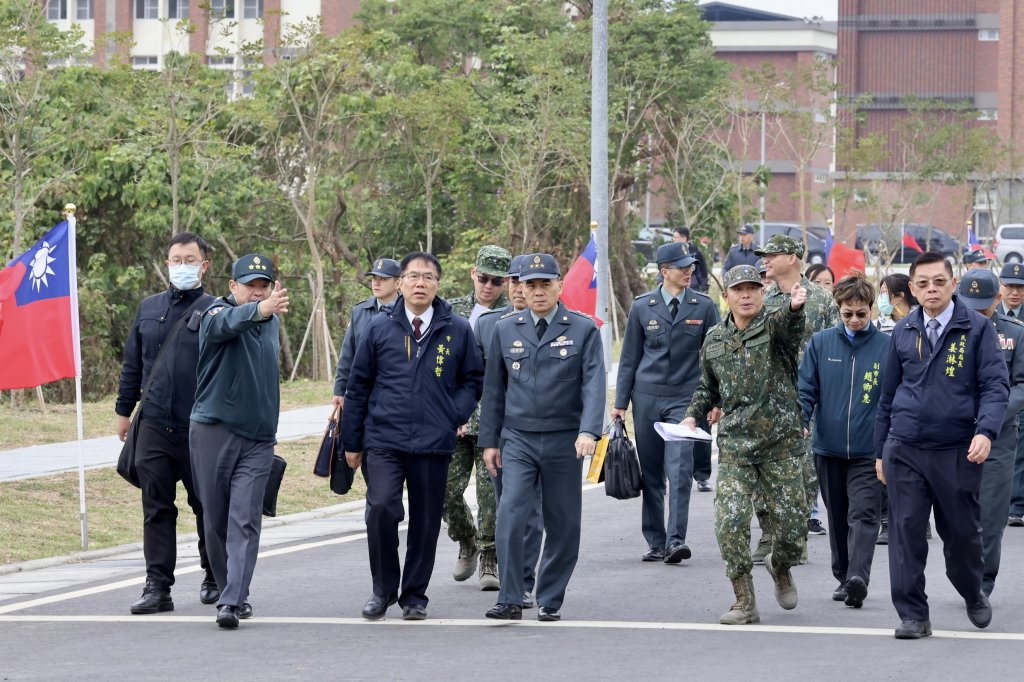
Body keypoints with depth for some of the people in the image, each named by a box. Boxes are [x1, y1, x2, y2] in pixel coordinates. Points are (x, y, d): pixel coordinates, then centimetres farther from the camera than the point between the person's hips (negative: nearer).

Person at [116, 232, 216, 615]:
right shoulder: (149, 308, 12)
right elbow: (132, 364, 18)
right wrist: (124, 410, 16)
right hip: (154, 425, 3)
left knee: (207, 505, 7)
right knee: (156, 508, 0)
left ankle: (214, 578, 24)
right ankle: (157, 587, 0)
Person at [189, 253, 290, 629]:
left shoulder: (272, 324, 13)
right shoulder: (219, 314, -7)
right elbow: (228, 322, -33)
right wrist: (261, 309, -52)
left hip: (258, 439, 3)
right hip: (214, 430, -3)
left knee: (245, 521, -10)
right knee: (216, 520, 6)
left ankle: (232, 601, -16)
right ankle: (232, 592, 22)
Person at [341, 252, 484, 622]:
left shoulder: (457, 330, 5)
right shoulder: (379, 327, 4)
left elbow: (474, 379, 16)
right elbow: (358, 385, 10)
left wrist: (456, 414, -1)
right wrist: (352, 441, 9)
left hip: (434, 442, 1)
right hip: (384, 439, -1)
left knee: (426, 521, 5)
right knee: (382, 508, -17)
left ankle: (414, 595, 19)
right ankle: (383, 589, -1)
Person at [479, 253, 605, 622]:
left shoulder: (583, 330, 1)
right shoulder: (506, 331, 9)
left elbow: (594, 384, -8)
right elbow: (493, 389, 14)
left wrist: (589, 431, -21)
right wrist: (489, 440, 10)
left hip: (564, 442, -1)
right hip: (518, 440, 1)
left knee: (563, 524, 4)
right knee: (510, 516, -14)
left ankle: (550, 601, 16)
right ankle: (510, 601, -12)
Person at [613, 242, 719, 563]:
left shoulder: (704, 307, 4)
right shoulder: (642, 307, 6)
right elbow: (630, 357, 11)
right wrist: (620, 402, 7)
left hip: (685, 398, -2)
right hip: (647, 397, 2)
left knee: (679, 470, -15)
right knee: (651, 473, 6)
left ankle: (676, 540, -18)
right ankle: (655, 542, 13)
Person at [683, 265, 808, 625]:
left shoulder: (774, 325, -3)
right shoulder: (714, 341, 11)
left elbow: (790, 325, -29)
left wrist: (795, 307, -52)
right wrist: (693, 415, 7)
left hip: (780, 443, -3)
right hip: (735, 444, 3)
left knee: (791, 521, 0)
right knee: (730, 521, -10)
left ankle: (780, 567, 34)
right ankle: (744, 601, -1)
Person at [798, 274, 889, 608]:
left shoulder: (886, 347, 0)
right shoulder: (821, 343, 5)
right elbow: (806, 389, 5)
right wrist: (800, 422, -11)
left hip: (869, 451, -3)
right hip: (828, 447, 3)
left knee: (863, 515, -13)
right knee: (838, 517, 12)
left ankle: (858, 576, -25)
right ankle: (843, 577, 21)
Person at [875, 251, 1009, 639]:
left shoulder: (976, 329, -2)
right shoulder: (903, 332, 8)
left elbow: (995, 385, -7)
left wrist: (986, 431, -23)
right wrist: (881, 451, 15)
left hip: (957, 451, -2)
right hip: (904, 449, 2)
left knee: (962, 532, 9)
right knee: (906, 532, -4)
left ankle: (973, 596, 35)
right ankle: (913, 615, 2)